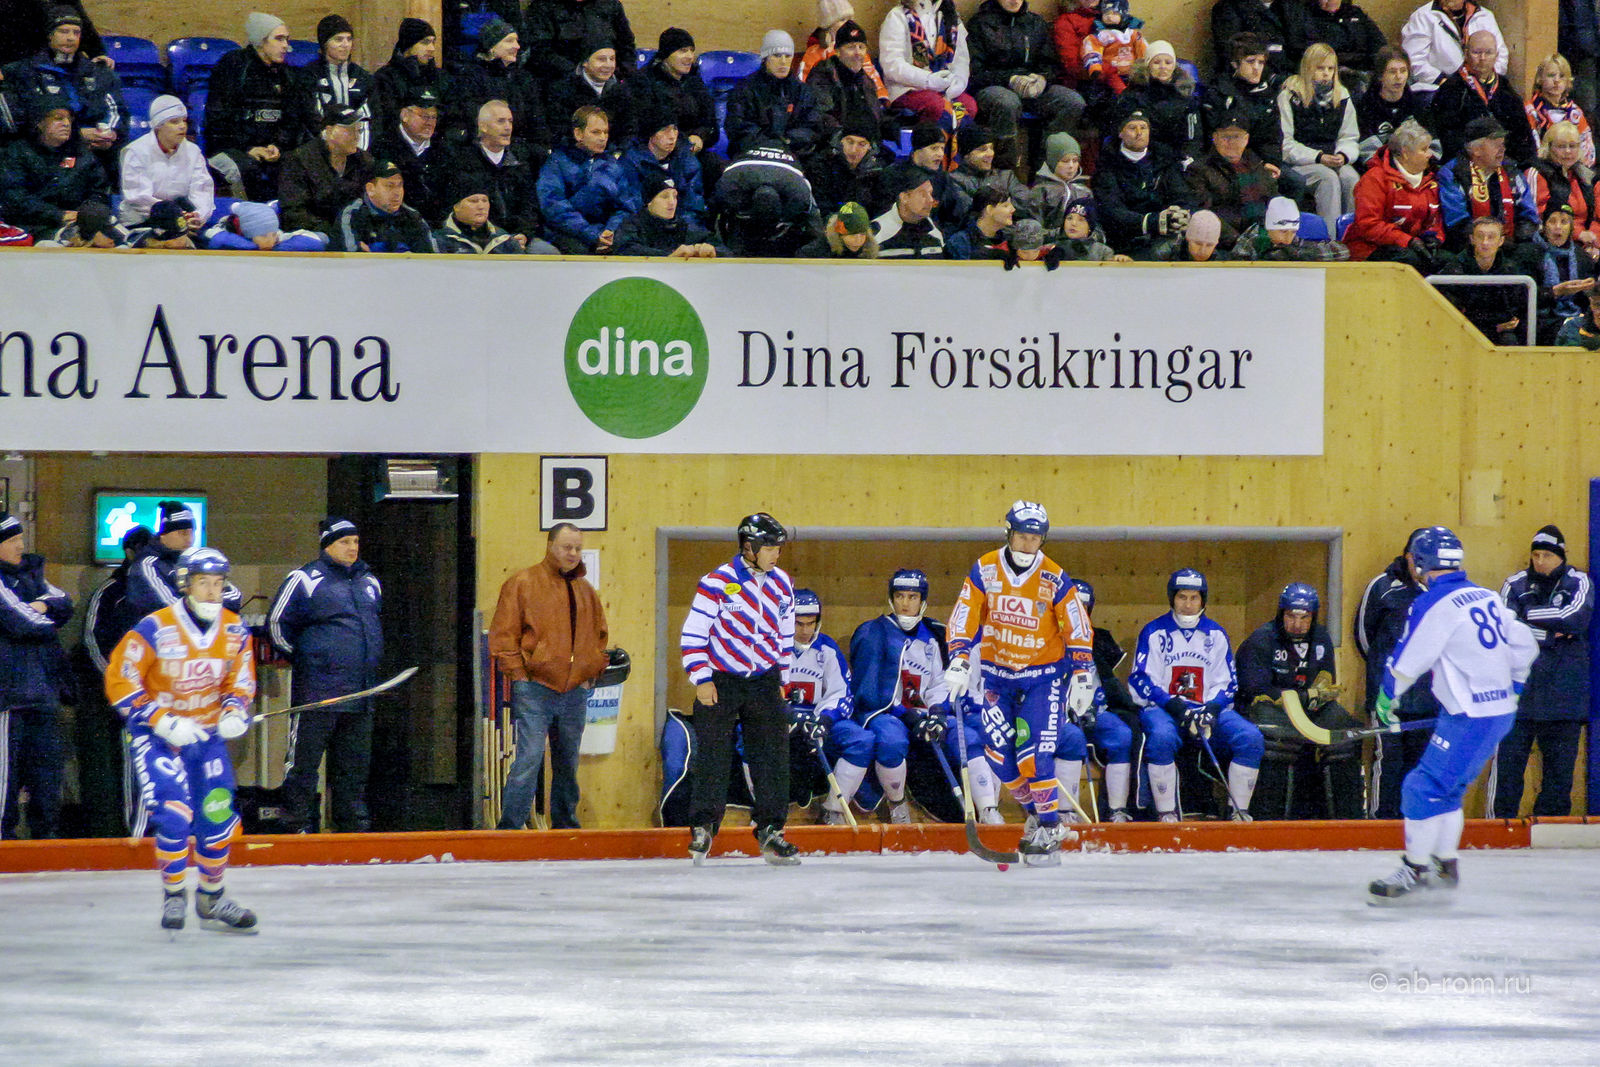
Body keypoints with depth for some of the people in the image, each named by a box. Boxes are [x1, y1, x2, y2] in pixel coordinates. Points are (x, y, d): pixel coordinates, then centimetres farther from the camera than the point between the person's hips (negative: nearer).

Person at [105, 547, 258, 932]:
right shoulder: (153, 630, -20)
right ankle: (174, 896, 1)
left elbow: (241, 680, 11)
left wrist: (234, 710, -10)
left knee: (218, 817, 4)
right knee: (174, 812, -18)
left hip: (207, 733, 5)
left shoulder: (235, 631, -3)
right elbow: (120, 683, -15)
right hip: (157, 736, -5)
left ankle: (211, 900, 22)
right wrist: (162, 722, -22)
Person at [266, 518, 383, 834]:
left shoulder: (370, 582, 16)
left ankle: (354, 820, 17)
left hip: (361, 690, 6)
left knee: (355, 761, 11)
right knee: (303, 760, -5)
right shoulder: (305, 580, -5)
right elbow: (277, 623, -1)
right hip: (317, 688, -6)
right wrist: (297, 657, 1)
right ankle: (296, 823, -2)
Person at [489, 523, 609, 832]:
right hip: (535, 690, -6)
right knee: (529, 758, -14)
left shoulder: (586, 591, 15)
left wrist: (591, 673, 14)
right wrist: (518, 673, -11)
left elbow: (599, 635, 26)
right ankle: (510, 827, -13)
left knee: (568, 764, 12)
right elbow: (503, 633, -5)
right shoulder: (523, 584, -2)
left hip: (575, 691, 6)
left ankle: (565, 825, 21)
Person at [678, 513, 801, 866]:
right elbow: (693, 632, -9)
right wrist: (701, 679, -12)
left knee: (773, 755, 0)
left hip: (764, 680, 4)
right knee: (713, 757, -3)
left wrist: (780, 678, 17)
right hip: (719, 680, -4)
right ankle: (702, 829, 6)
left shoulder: (781, 584, 6)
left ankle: (771, 833, 5)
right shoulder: (718, 582, -11)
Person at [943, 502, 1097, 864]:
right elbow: (964, 617, -3)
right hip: (996, 673, 3)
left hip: (1043, 675, -3)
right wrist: (959, 661, -14)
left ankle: (1050, 827, -7)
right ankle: (1037, 812, 15)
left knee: (1035, 753, -15)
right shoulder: (984, 570, -5)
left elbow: (1079, 630, -4)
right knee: (1000, 753, -4)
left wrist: (1082, 677, -6)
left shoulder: (1055, 579, -10)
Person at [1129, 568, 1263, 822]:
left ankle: (1239, 811, -13)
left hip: (1208, 709, 3)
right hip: (1162, 710, -3)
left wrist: (1211, 710, -10)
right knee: (1162, 737, -38)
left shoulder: (1216, 635, 13)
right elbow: (1141, 680, -4)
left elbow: (1226, 683, 12)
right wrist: (1175, 707, -18)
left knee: (1251, 738, -21)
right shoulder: (1154, 632, 3)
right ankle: (1166, 814, -30)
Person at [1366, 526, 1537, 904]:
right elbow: (1523, 645, 19)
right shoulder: (1487, 597, 11)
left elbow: (1405, 664, -8)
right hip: (1502, 711, 9)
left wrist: (1386, 701, 9)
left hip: (1471, 716, -9)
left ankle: (1414, 872, -1)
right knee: (1447, 788, 19)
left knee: (1424, 788, -4)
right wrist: (1512, 688, 32)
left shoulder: (1432, 606, -13)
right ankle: (1445, 868, 24)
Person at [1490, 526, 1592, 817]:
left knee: (1560, 765, 3)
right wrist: (1553, 631, -12)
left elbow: (1575, 618, -13)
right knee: (1507, 761, -4)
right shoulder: (1515, 585, 7)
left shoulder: (1578, 583, 6)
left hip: (1563, 692, 0)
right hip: (1518, 691, 0)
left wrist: (1528, 614, -10)